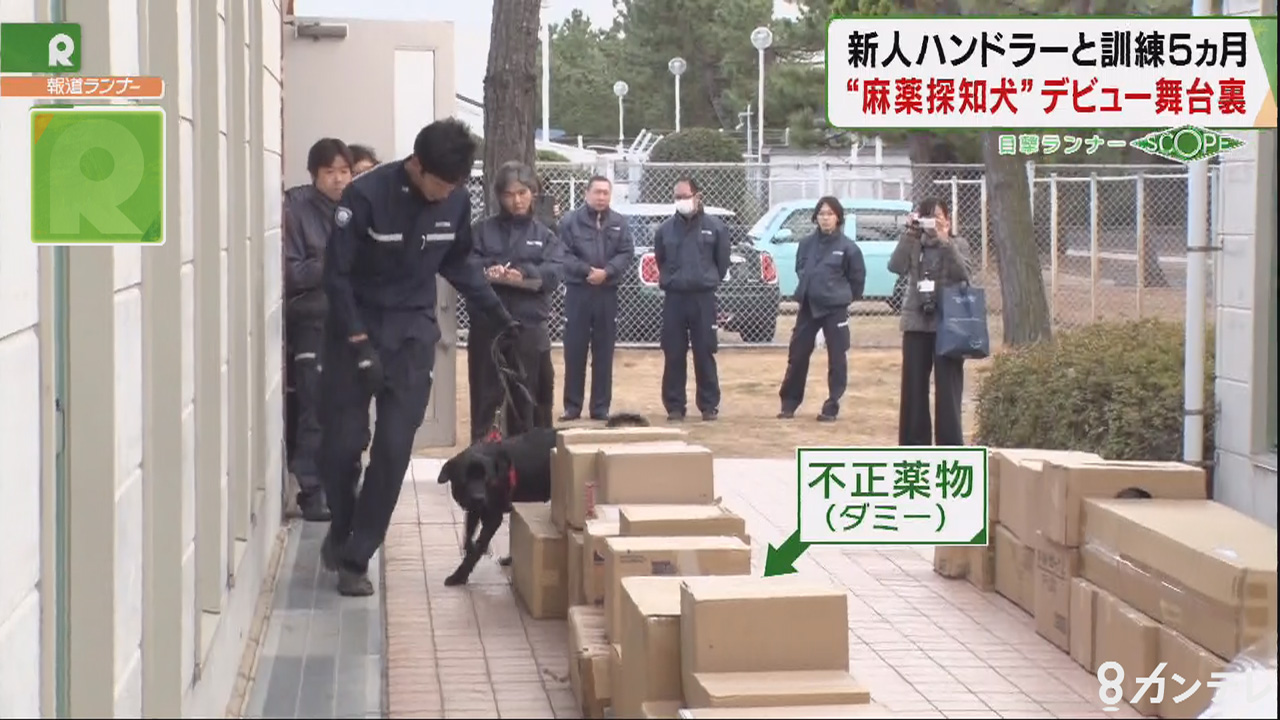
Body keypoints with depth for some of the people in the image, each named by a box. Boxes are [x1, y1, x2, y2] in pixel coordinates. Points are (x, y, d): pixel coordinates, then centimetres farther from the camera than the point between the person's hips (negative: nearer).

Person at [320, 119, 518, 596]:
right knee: (343, 442, 0)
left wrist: (499, 316, 5)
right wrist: (360, 344, -20)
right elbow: (337, 275, -15)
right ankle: (341, 529, 28)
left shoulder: (457, 200, -7)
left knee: (394, 448, -5)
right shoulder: (366, 195, -20)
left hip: (414, 332, 3)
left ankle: (356, 557, 3)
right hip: (355, 327, -3)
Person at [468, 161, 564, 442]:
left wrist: (522, 273, -22)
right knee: (485, 400, 0)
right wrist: (488, 271, -25)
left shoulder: (545, 236, 12)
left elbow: (553, 274, -4)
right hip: (487, 327, -1)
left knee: (525, 403, 7)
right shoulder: (482, 230, 9)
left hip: (529, 329, 1)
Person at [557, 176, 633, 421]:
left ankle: (601, 406, 11)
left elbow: (627, 254, 0)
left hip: (607, 293, 2)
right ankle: (572, 405, 7)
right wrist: (586, 270, -20)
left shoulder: (620, 223, 8)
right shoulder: (571, 221, -1)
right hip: (577, 291, -2)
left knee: (604, 352, 5)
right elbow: (564, 254, -8)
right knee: (574, 351, 1)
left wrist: (606, 272, -15)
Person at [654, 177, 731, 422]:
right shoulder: (665, 229, 3)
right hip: (674, 298, 2)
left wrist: (708, 281, 10)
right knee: (673, 355, 3)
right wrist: (671, 280, 12)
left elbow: (722, 262, 6)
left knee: (704, 353, 2)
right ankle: (674, 406, 9)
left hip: (703, 298, -1)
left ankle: (709, 405, 10)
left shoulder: (715, 227, -2)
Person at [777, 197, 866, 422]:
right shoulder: (807, 244, 2)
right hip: (808, 306, 4)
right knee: (797, 355, 7)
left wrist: (843, 296, 7)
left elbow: (857, 277, -1)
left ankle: (831, 407, 10)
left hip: (835, 308, -4)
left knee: (836, 358, 2)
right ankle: (789, 403, 18)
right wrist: (810, 289, 12)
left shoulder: (847, 247, -9)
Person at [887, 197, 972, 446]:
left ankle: (950, 445, -1)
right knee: (914, 386, 5)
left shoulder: (958, 245, 4)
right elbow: (896, 266, -10)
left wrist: (944, 241, -20)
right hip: (916, 323, 2)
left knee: (948, 387, -4)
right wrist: (909, 234, -16)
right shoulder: (913, 245, 8)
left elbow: (962, 274, -14)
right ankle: (915, 444, 13)